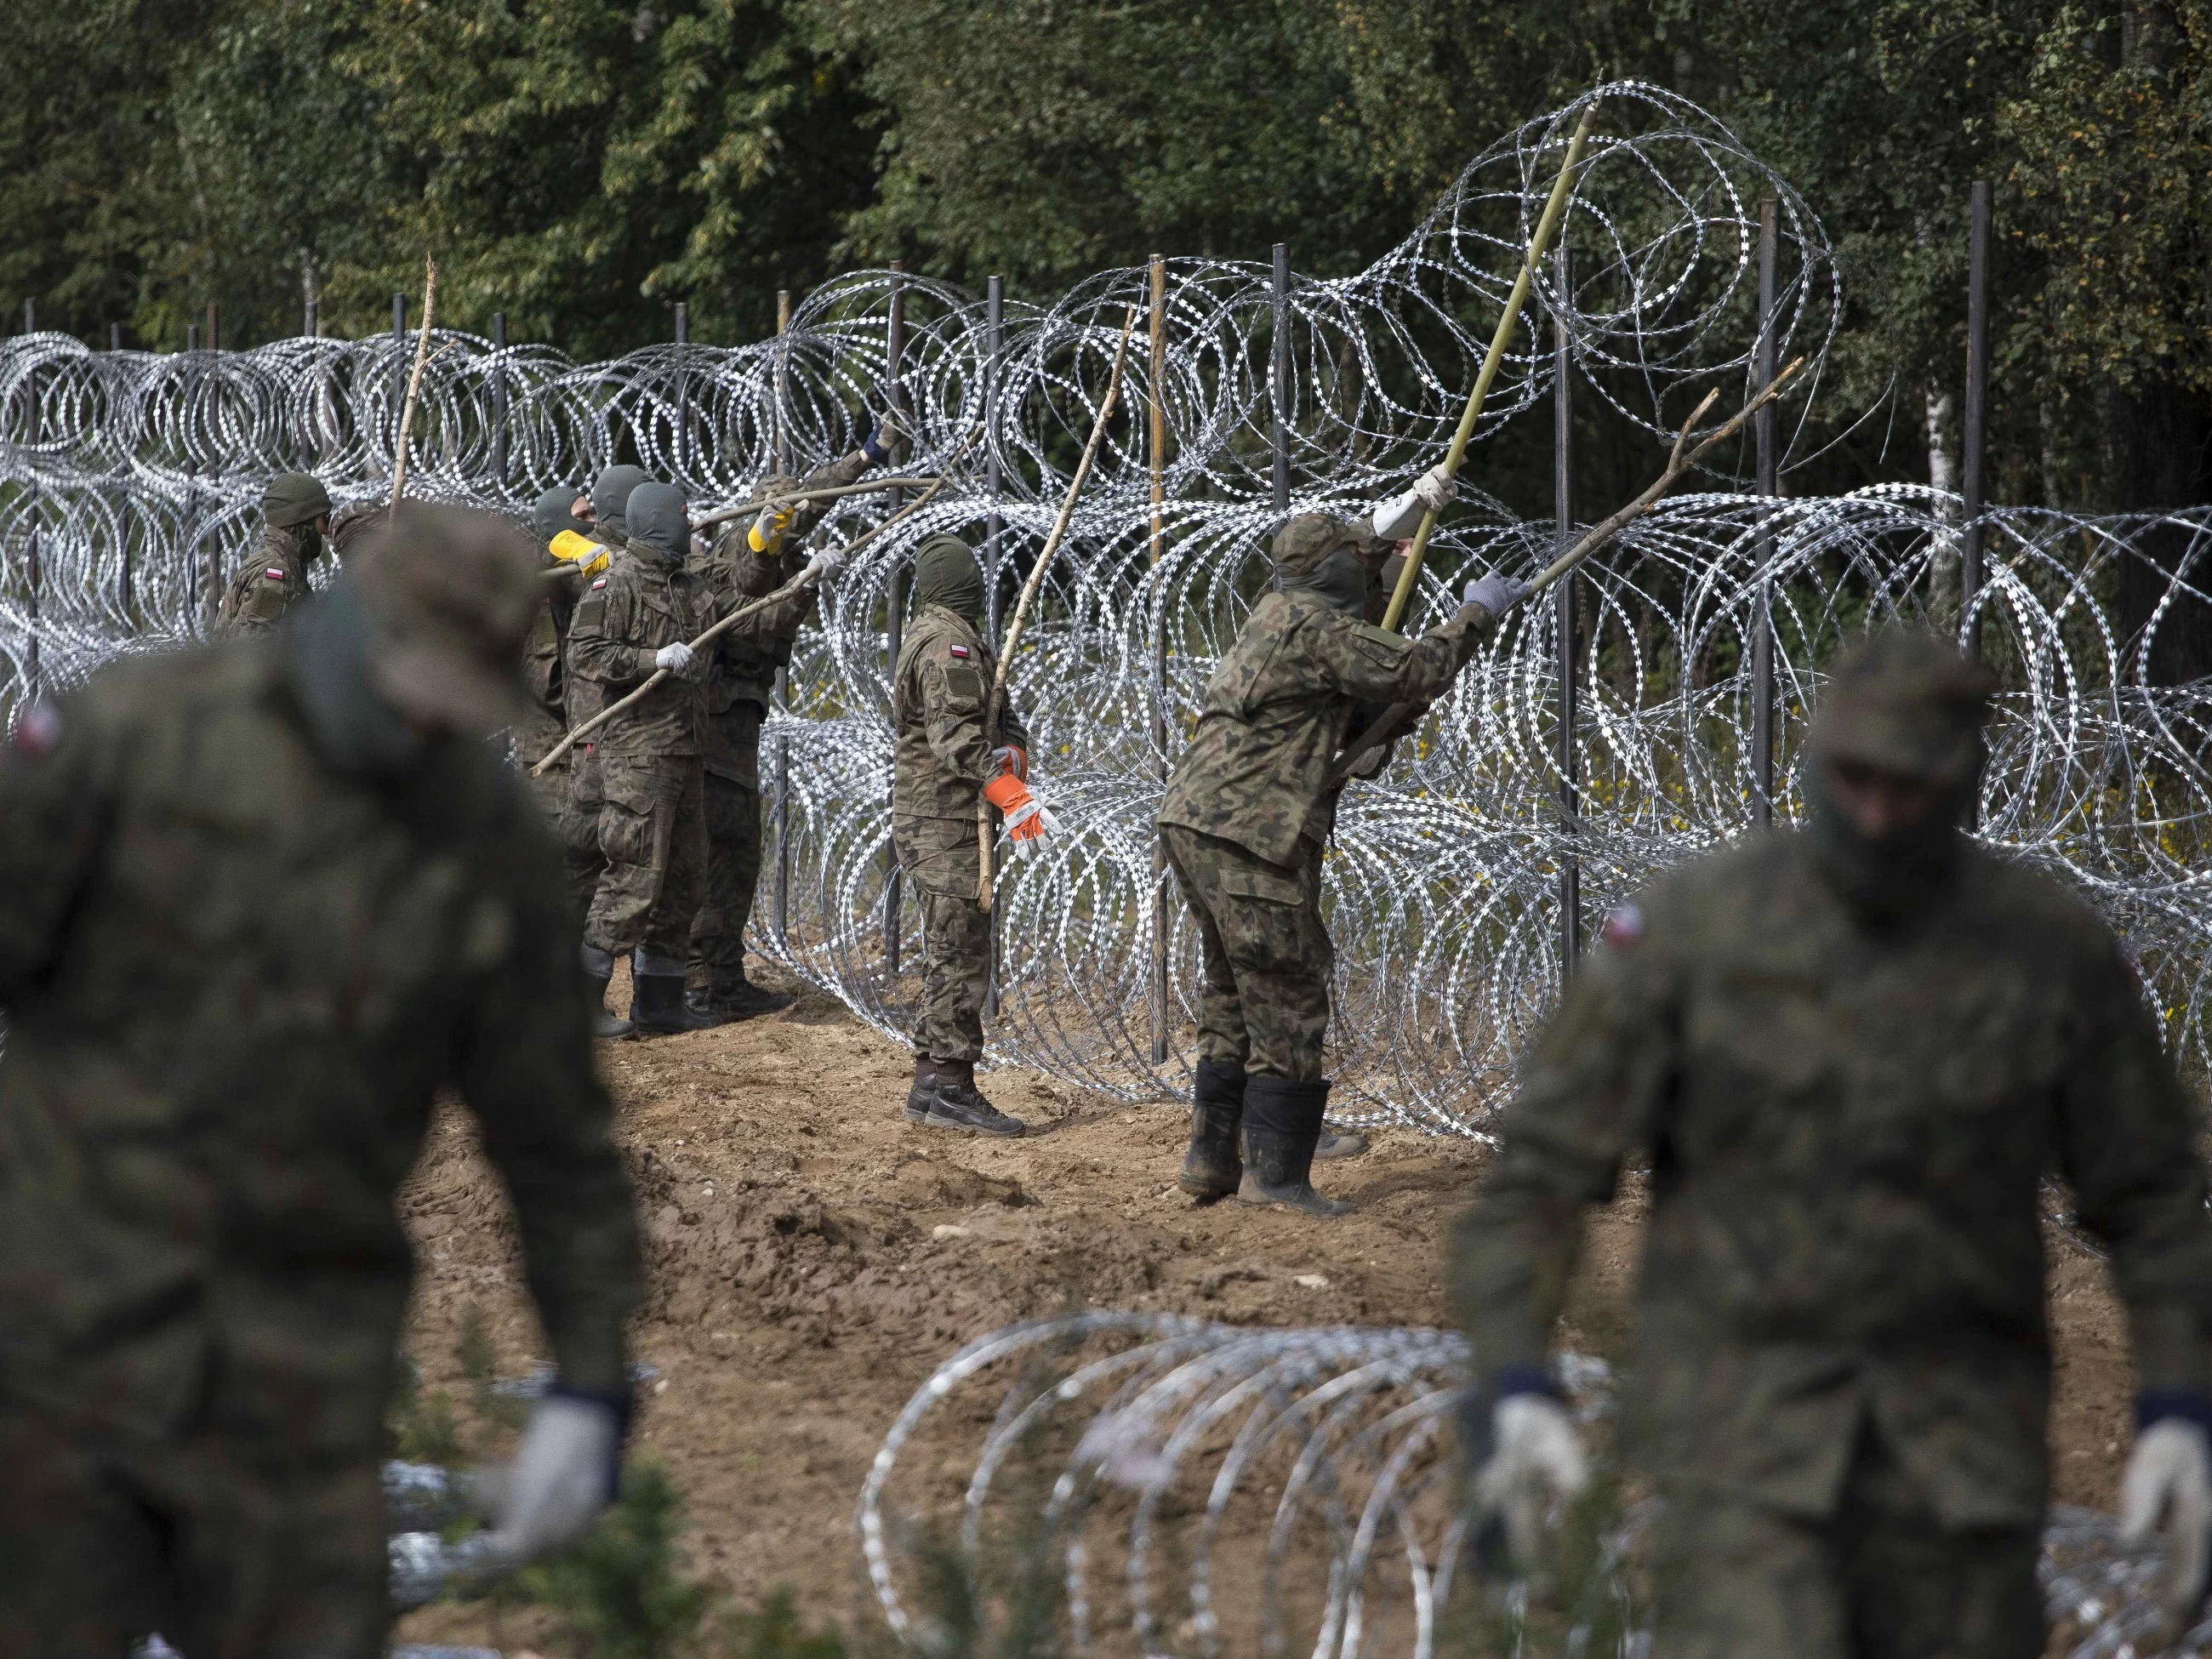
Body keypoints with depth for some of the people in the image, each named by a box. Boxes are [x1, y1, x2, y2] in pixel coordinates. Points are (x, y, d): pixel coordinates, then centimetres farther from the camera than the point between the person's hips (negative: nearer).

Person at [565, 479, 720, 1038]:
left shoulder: (692, 587, 16)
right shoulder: (616, 583, -9)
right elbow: (584, 655, -17)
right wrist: (654, 660, -23)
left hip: (683, 750, 9)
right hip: (636, 746, -9)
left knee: (684, 876, 11)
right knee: (635, 876, -11)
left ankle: (659, 1002, 19)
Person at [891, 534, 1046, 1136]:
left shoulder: (943, 636, 20)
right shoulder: (947, 642, -13)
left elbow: (1001, 713, 18)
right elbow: (954, 731, -25)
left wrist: (1013, 751, -4)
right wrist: (1007, 791, -34)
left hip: (934, 821, 11)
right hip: (944, 820, -11)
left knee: (948, 954, 15)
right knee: (960, 952, -12)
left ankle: (932, 1086, 18)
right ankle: (949, 1090, -14)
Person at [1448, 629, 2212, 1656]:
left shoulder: (2056, 949, -3)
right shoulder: (1689, 928, -8)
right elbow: (1542, 1167, -5)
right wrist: (1515, 1393, -18)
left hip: (1958, 1447, 3)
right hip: (1744, 1432, -2)